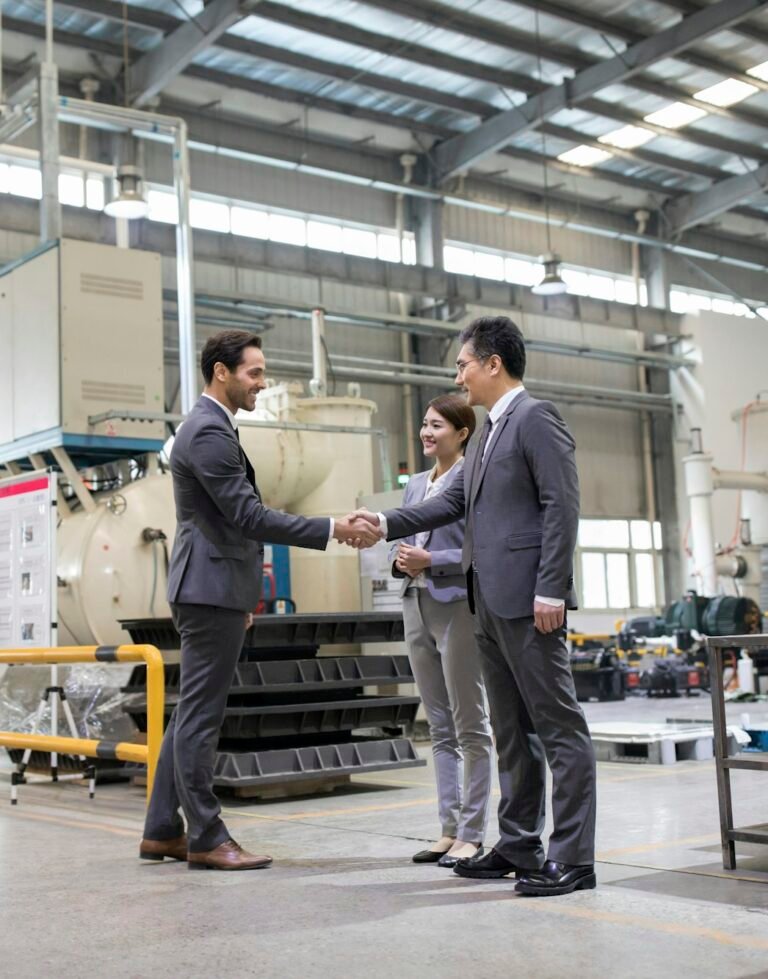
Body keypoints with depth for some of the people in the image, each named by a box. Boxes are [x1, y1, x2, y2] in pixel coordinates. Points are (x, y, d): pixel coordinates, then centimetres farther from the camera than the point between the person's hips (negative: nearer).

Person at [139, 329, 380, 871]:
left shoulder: (213, 427, 18)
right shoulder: (209, 432, -16)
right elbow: (249, 516, -22)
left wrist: (242, 595, 25)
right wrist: (331, 529, -20)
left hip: (214, 589, 11)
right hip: (211, 589, -11)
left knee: (193, 714, 12)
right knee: (201, 716, -5)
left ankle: (163, 831, 18)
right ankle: (207, 838, 2)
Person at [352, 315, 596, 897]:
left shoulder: (536, 417, -8)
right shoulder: (490, 430, 19)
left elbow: (562, 506, -15)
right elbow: (454, 501, 21)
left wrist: (550, 590, -19)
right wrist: (387, 524, 13)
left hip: (528, 600, -10)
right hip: (491, 602, 10)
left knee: (558, 724, -5)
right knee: (511, 729, 13)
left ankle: (572, 857, -2)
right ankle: (518, 844, 21)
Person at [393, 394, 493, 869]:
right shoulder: (416, 483, 16)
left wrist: (431, 560, -18)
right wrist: (401, 558, -2)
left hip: (458, 607, -8)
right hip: (418, 607, 8)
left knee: (470, 726, -1)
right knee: (440, 728, 11)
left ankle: (472, 834, 5)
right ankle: (450, 827, 17)